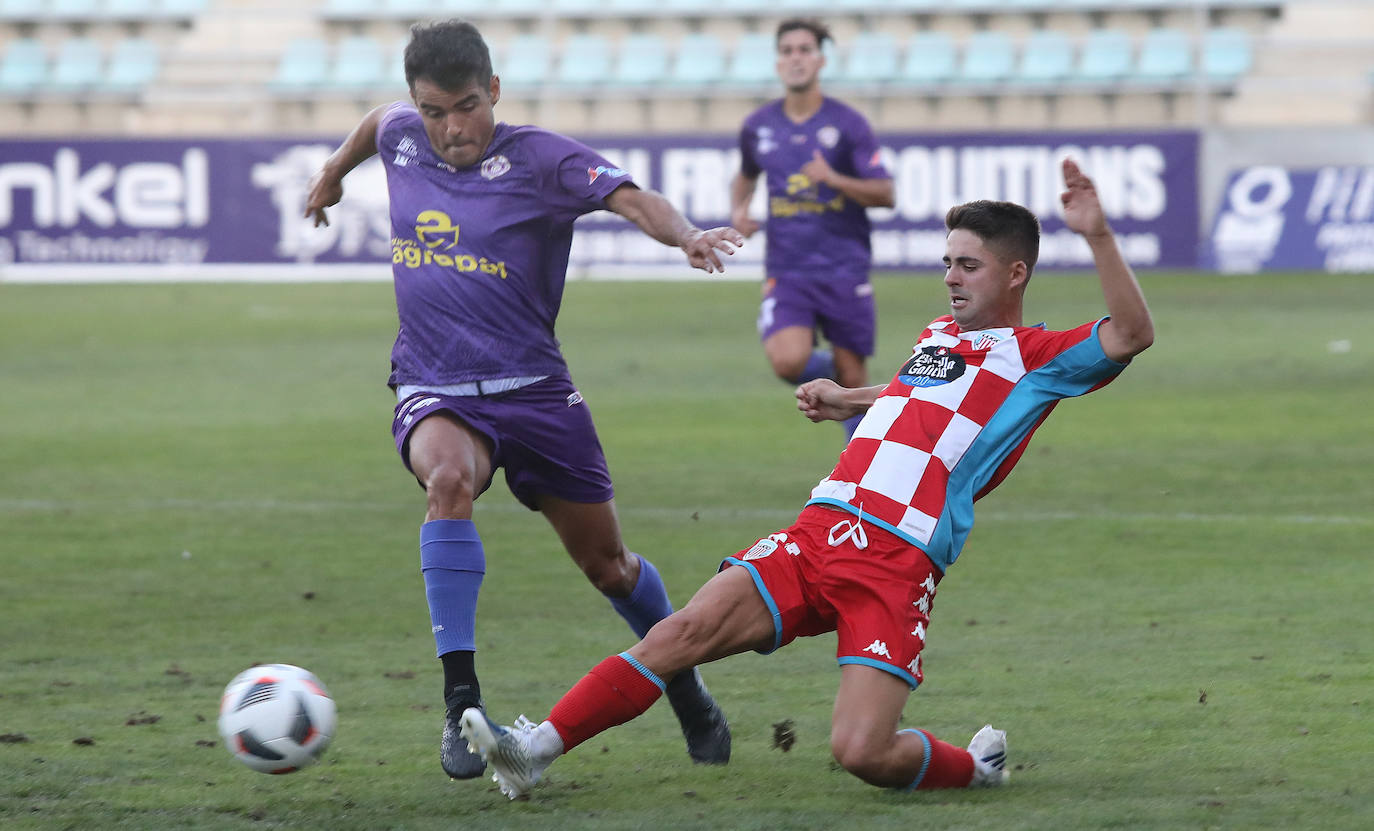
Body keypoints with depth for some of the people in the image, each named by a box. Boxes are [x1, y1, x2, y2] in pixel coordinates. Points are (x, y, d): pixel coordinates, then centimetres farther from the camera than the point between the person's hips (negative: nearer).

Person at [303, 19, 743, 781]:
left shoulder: (536, 158, -12)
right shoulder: (403, 135, 1)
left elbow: (629, 196, -27)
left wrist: (685, 235, -47)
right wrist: (334, 171, 43)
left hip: (532, 390, -1)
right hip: (433, 394, 1)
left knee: (606, 564, 8)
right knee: (448, 478, -34)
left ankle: (688, 694, 37)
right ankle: (461, 703, -34)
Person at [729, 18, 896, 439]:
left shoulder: (848, 123, -3)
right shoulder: (758, 126, 6)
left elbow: (885, 194, -6)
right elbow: (745, 175, 27)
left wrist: (834, 179, -22)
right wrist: (738, 210, 6)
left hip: (843, 268, -1)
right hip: (786, 271, 1)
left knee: (852, 379, 0)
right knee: (788, 362, -22)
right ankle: (825, 369, 14)